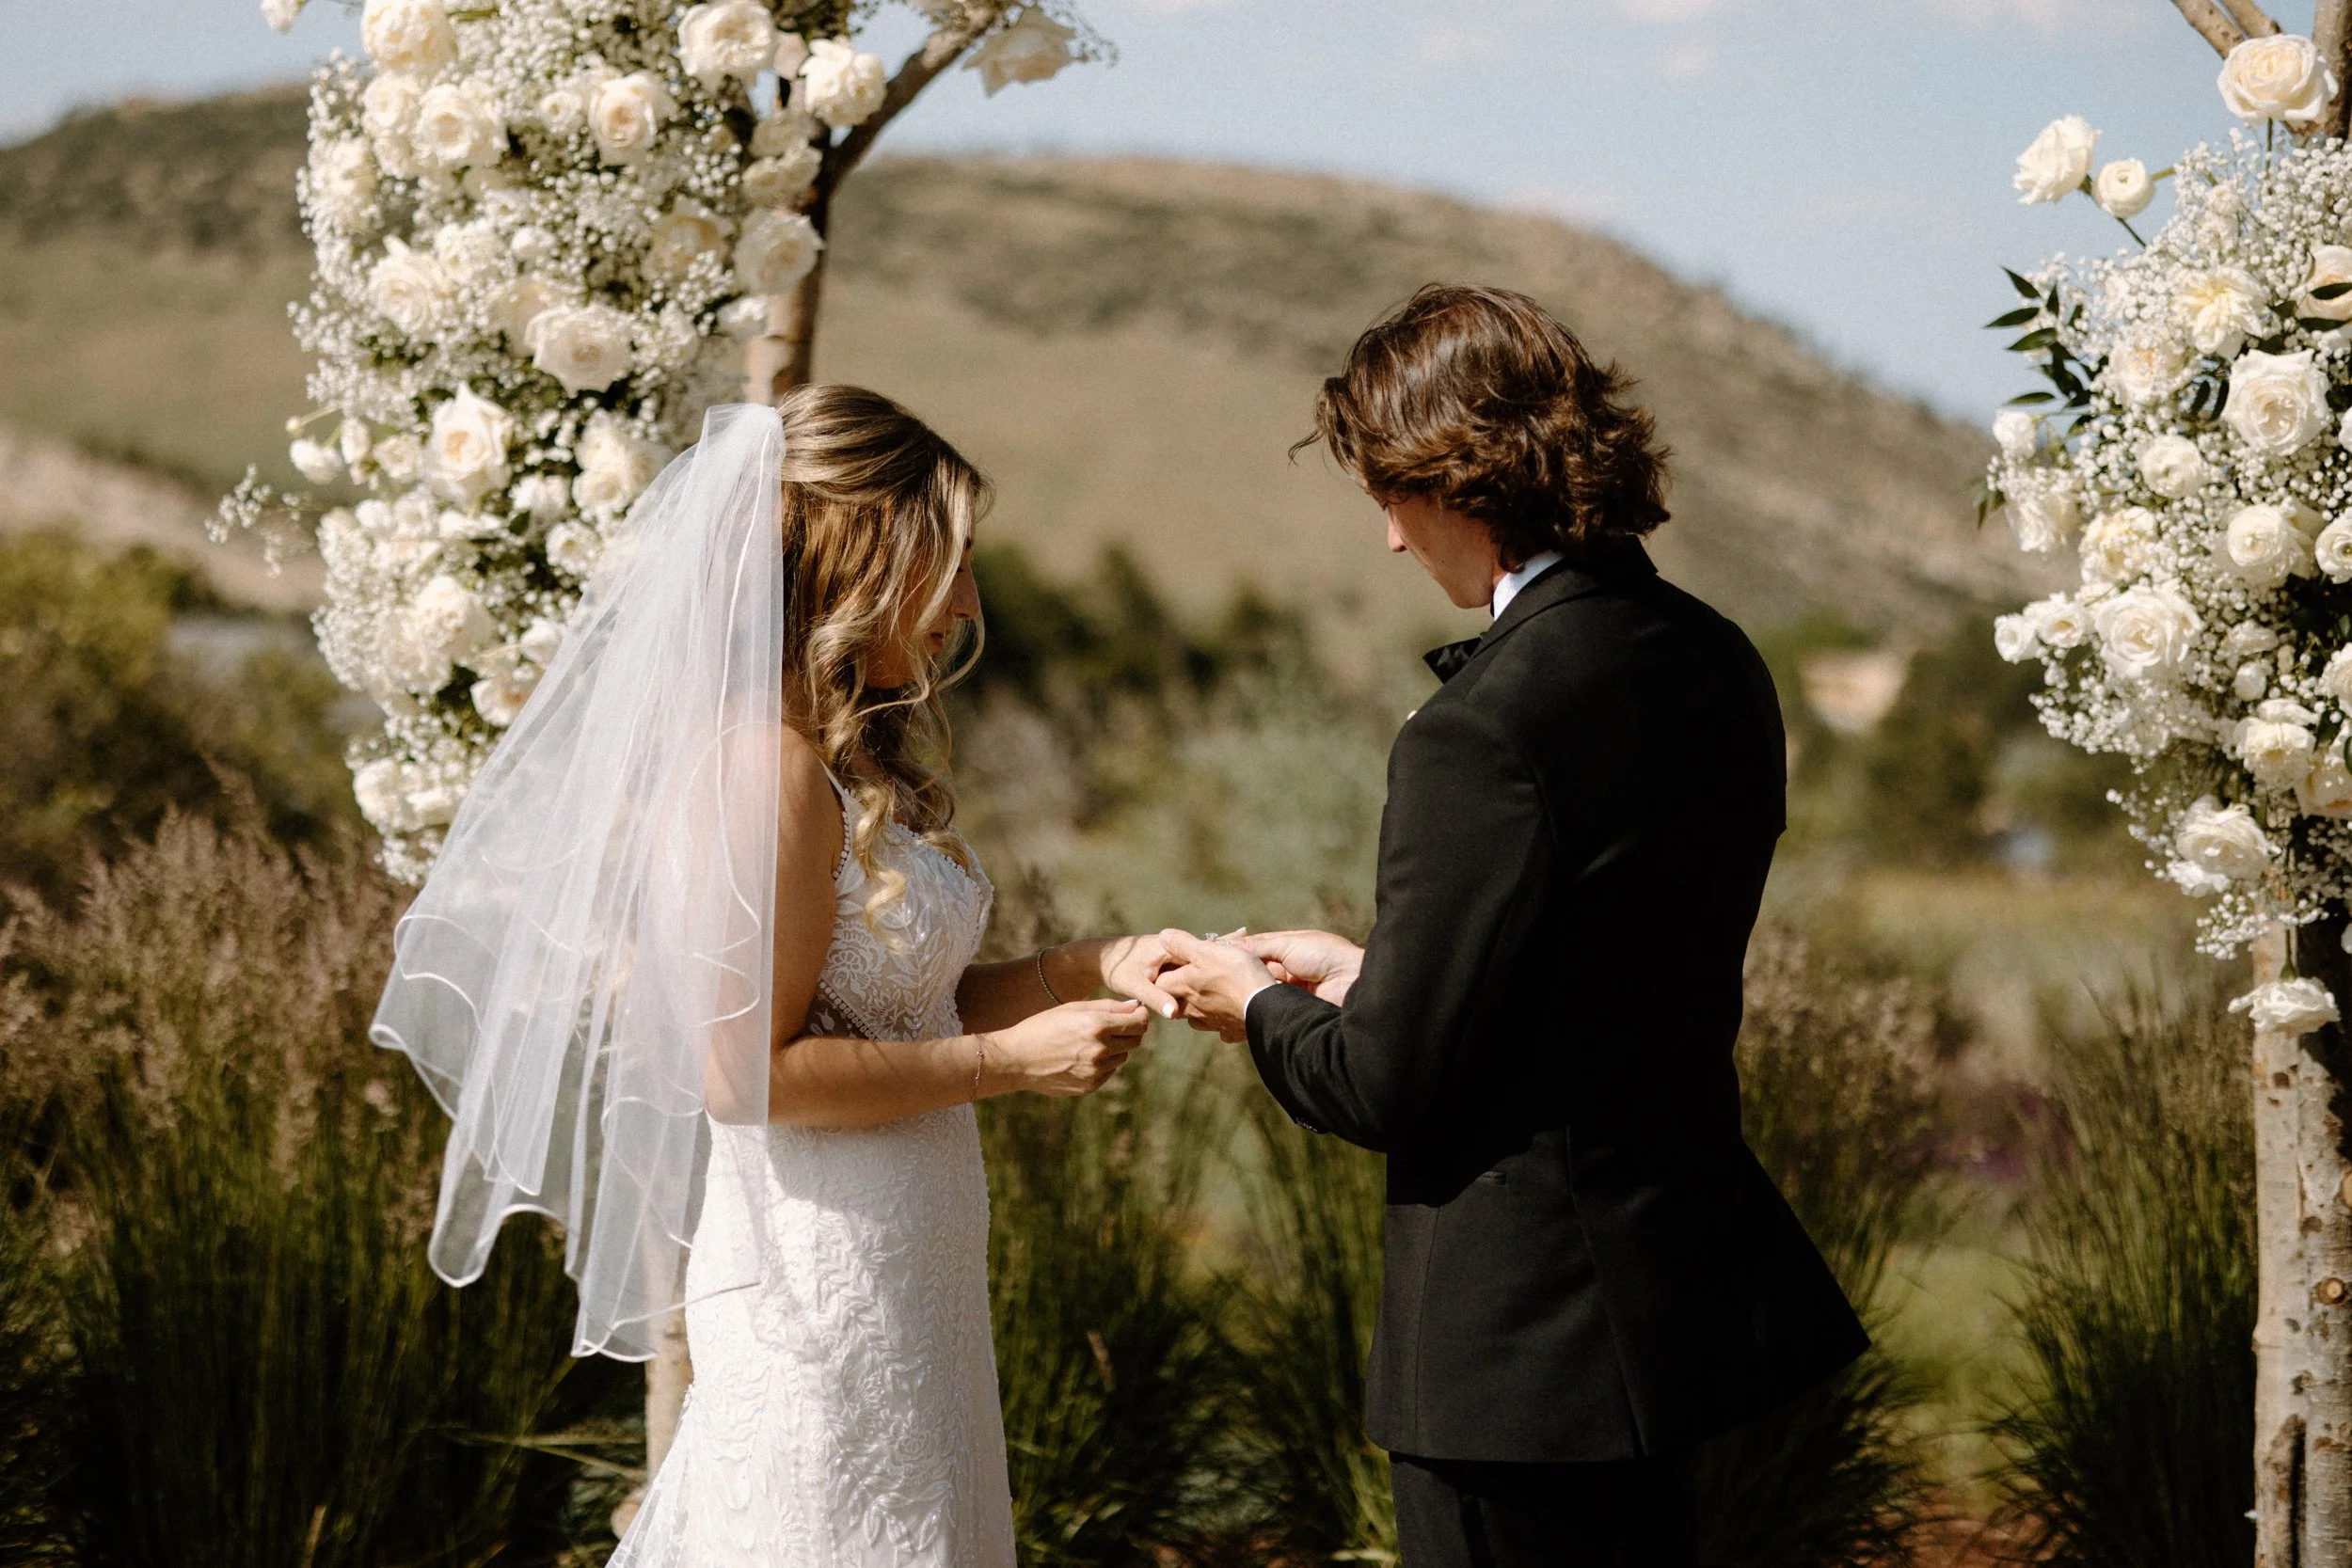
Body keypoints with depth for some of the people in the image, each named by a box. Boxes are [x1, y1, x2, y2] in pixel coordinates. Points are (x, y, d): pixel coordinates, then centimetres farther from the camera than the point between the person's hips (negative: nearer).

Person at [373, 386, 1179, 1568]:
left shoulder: (858, 761, 12)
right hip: (820, 1284, -10)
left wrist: (1090, 969, 4)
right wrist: (1008, 1059, -17)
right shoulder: (767, 770, -18)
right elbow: (750, 1067, -22)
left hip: (901, 1279, 10)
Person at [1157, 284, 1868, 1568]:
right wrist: (1368, 974, 17)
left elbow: (1392, 1085, -18)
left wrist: (1258, 1008, 3)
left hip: (1521, 1341, -9)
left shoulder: (1484, 734, -22)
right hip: (1680, 1264, 9)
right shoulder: (1712, 664, 5)